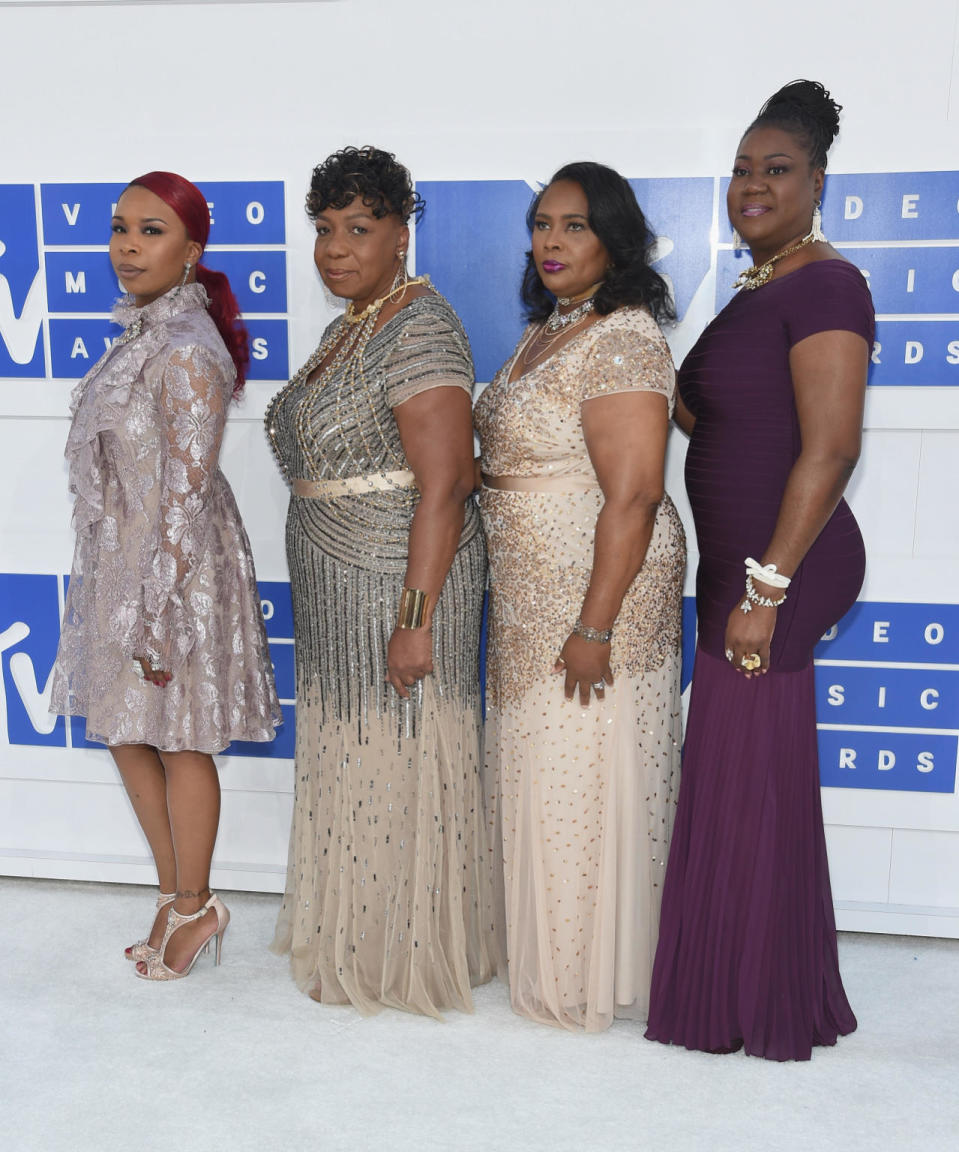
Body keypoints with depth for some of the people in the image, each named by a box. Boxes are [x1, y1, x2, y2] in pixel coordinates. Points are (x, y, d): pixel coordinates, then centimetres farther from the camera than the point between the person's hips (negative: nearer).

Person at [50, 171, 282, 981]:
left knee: (178, 740, 6)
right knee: (128, 733, 17)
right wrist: (131, 602, 17)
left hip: (172, 569, -10)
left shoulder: (185, 350, -19)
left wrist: (158, 616, -21)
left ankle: (193, 907, 27)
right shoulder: (145, 335, 10)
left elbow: (187, 495, -22)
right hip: (121, 562, 10)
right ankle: (180, 897, 34)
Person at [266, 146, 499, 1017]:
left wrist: (416, 618, -24)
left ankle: (412, 958, 23)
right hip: (340, 587, 9)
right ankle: (357, 938, 35)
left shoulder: (419, 330, -15)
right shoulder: (347, 329, 14)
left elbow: (442, 486, -22)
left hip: (401, 582, -9)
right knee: (351, 758, 17)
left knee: (400, 765, 3)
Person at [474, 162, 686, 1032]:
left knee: (585, 780, 2)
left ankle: (586, 982, 22)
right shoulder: (545, 333, 14)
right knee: (541, 773, 17)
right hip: (530, 601, 10)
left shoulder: (622, 341, -16)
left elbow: (631, 497, -22)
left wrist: (595, 628, -24)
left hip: (596, 596, -9)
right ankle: (547, 957, 35)